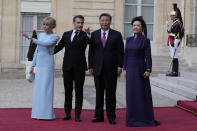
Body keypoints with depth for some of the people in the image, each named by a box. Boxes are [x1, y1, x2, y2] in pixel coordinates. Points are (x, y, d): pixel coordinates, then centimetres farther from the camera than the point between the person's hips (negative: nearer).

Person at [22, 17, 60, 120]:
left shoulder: (55, 37, -2)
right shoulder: (41, 35, 15)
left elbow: (47, 44, -21)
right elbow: (37, 51, 17)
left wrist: (32, 39, -22)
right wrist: (33, 65, 14)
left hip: (48, 64, -6)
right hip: (39, 64, 6)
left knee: (46, 87, -6)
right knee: (38, 88, 6)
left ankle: (47, 113, -1)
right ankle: (39, 112, 11)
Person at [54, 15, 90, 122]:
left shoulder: (85, 35, 0)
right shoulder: (66, 34, 11)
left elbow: (90, 41, -23)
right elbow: (59, 47, 20)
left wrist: (88, 34, -42)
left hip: (79, 68, -3)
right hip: (67, 67, 3)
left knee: (79, 91, 2)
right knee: (68, 91, 9)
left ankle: (77, 114, 8)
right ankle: (67, 113, 18)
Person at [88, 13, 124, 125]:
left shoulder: (117, 35, 3)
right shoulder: (94, 35, 8)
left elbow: (120, 52, 1)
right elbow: (91, 52, 8)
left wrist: (120, 66, -5)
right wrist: (91, 66, 3)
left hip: (111, 69, -2)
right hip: (98, 69, 2)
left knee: (111, 93, 3)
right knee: (99, 92, 6)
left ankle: (111, 116, 12)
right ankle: (99, 115, 14)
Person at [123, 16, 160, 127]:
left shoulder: (145, 40, -6)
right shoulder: (129, 40, 10)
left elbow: (148, 57, -9)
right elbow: (126, 55, 12)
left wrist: (148, 70, -17)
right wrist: (125, 69, 8)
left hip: (140, 70, -5)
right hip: (130, 69, 5)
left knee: (142, 93, -1)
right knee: (131, 93, 7)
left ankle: (145, 118, 6)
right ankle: (133, 117, 16)